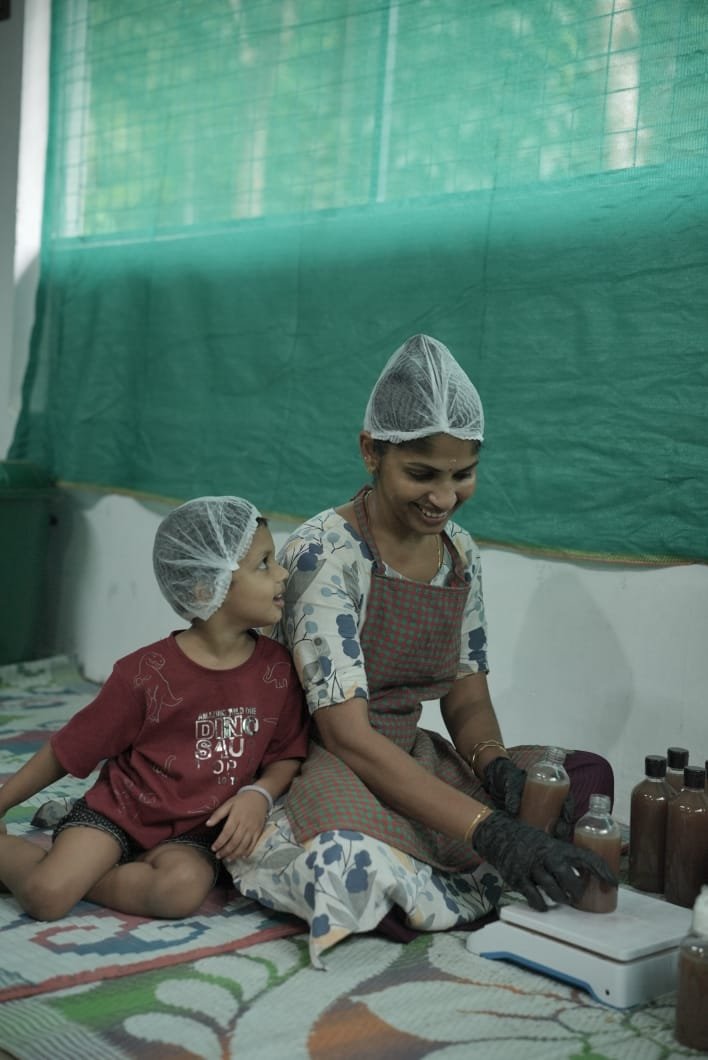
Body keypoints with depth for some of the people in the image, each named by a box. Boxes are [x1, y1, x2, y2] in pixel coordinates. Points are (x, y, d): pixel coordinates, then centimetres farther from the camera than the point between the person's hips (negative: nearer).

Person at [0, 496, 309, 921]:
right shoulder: (147, 674, -13)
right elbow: (69, 750, -3)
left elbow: (287, 754, 6)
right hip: (119, 810, -3)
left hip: (194, 832, 3)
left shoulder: (277, 668, -4)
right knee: (46, 896, -23)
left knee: (183, 888, -30)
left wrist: (259, 795, -15)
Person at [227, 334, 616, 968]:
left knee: (585, 776, -12)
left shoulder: (462, 554, 3)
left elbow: (467, 699, 9)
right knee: (360, 858, -41)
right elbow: (347, 733, -25)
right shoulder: (324, 551, -19)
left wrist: (495, 766, -16)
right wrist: (489, 831, -33)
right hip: (318, 765, -6)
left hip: (410, 757, 7)